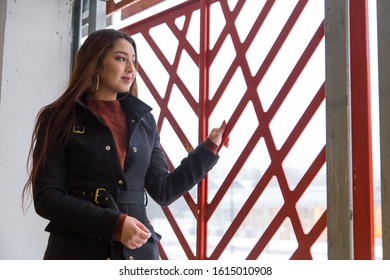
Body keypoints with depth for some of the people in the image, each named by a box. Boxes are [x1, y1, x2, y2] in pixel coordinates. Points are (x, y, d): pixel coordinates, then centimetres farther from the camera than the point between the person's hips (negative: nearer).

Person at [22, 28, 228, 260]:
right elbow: (46, 197, -8)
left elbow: (163, 191, 9)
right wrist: (114, 224, -17)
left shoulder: (143, 120, 11)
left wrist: (210, 147, 3)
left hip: (139, 251, 4)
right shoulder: (60, 119, 0)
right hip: (78, 252, -3)